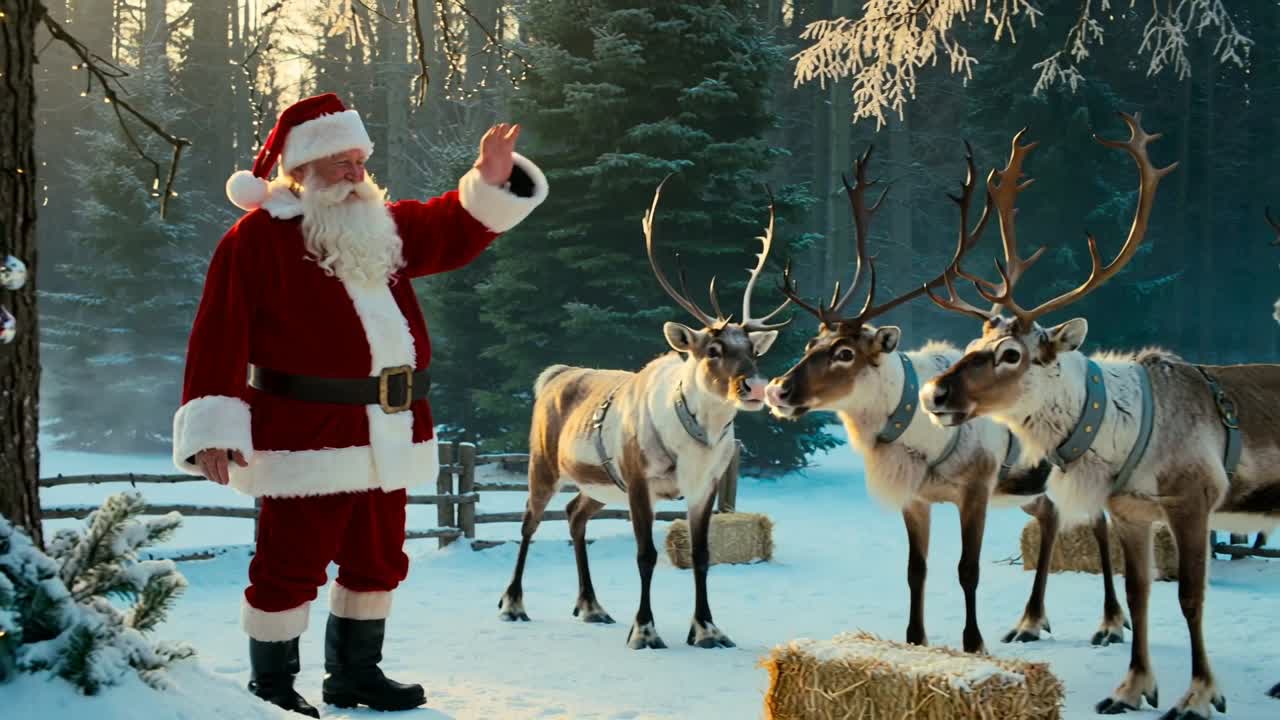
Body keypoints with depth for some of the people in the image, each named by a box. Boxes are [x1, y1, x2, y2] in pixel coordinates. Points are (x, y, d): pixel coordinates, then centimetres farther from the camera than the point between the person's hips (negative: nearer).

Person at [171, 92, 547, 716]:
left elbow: (453, 230, 23)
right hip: (305, 437, -7)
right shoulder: (257, 237, -7)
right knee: (292, 563, -1)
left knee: (378, 560, 16)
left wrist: (493, 181, 4)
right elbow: (220, 335, -12)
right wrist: (213, 429, -18)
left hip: (386, 436, 8)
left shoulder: (383, 227, 16)